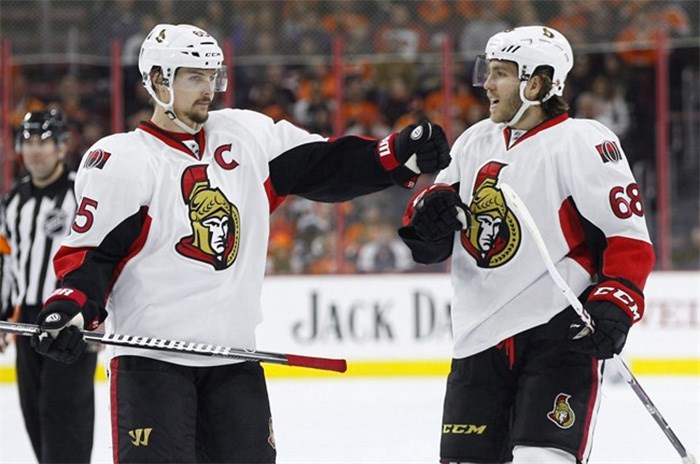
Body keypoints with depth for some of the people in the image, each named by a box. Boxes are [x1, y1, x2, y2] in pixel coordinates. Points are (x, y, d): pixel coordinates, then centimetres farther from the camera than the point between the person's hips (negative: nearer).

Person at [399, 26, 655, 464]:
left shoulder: (583, 142, -9)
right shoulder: (474, 143, 12)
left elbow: (630, 237, -11)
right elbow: (430, 245, 17)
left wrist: (615, 305, -23)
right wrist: (429, 212, -5)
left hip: (561, 331, -7)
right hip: (481, 334, 7)